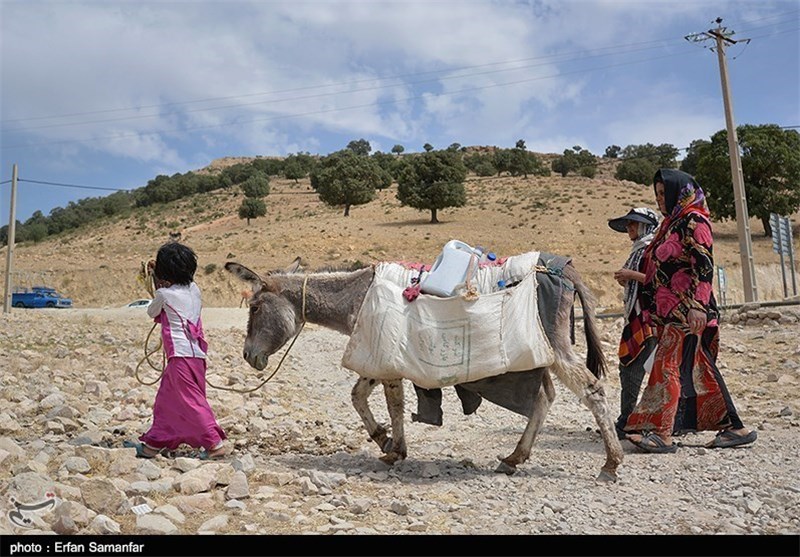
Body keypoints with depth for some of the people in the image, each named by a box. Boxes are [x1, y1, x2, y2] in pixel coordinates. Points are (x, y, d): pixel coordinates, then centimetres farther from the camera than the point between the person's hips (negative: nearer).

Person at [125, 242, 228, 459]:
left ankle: (216, 444, -4)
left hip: (181, 357, -8)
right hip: (197, 355, 8)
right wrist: (156, 275, 24)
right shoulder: (193, 289, 8)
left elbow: (152, 313, 11)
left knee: (191, 403, -4)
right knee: (165, 401, 17)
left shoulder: (164, 294, -9)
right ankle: (152, 445, 28)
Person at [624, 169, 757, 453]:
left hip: (687, 311, -9)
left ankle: (661, 432, -11)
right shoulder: (673, 223, 19)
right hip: (670, 310, 9)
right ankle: (734, 428, 18)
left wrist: (697, 306, -23)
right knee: (698, 369, 11)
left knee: (669, 364, -12)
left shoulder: (693, 221, -8)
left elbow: (703, 265, -17)